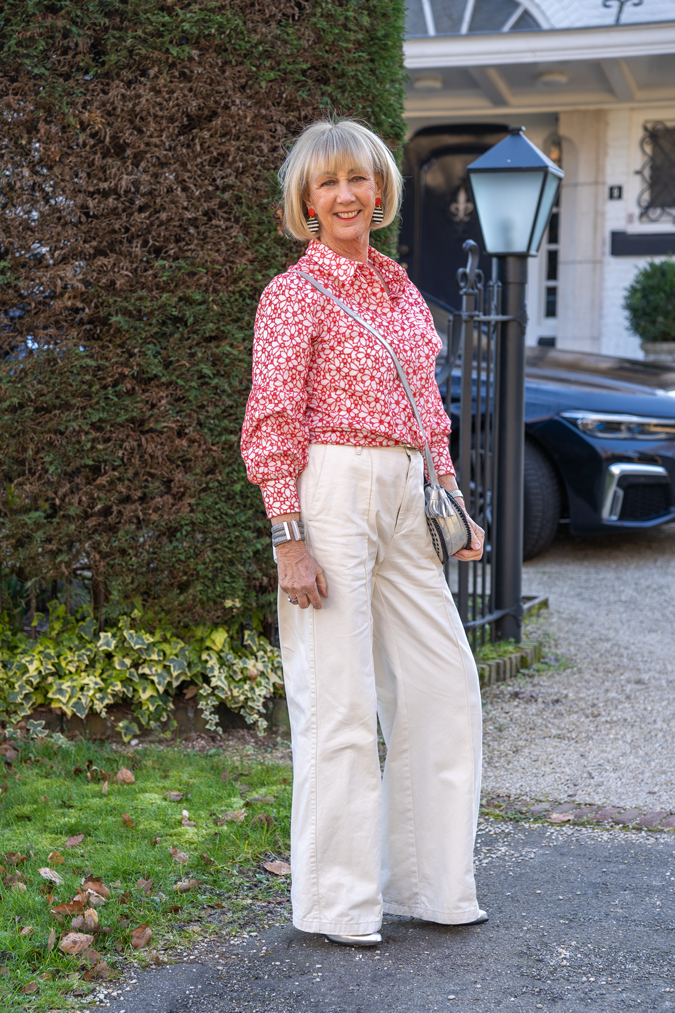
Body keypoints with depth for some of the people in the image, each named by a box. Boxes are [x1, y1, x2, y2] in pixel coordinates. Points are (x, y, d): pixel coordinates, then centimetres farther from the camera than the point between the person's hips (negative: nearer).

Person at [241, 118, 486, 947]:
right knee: (340, 698, -3)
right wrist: (288, 537, -17)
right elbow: (273, 421, -11)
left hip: (404, 499, 7)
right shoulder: (294, 294, -5)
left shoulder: (397, 286, 16)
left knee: (445, 684, 9)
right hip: (331, 494, -7)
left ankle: (429, 881, 23)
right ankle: (336, 902, 10)